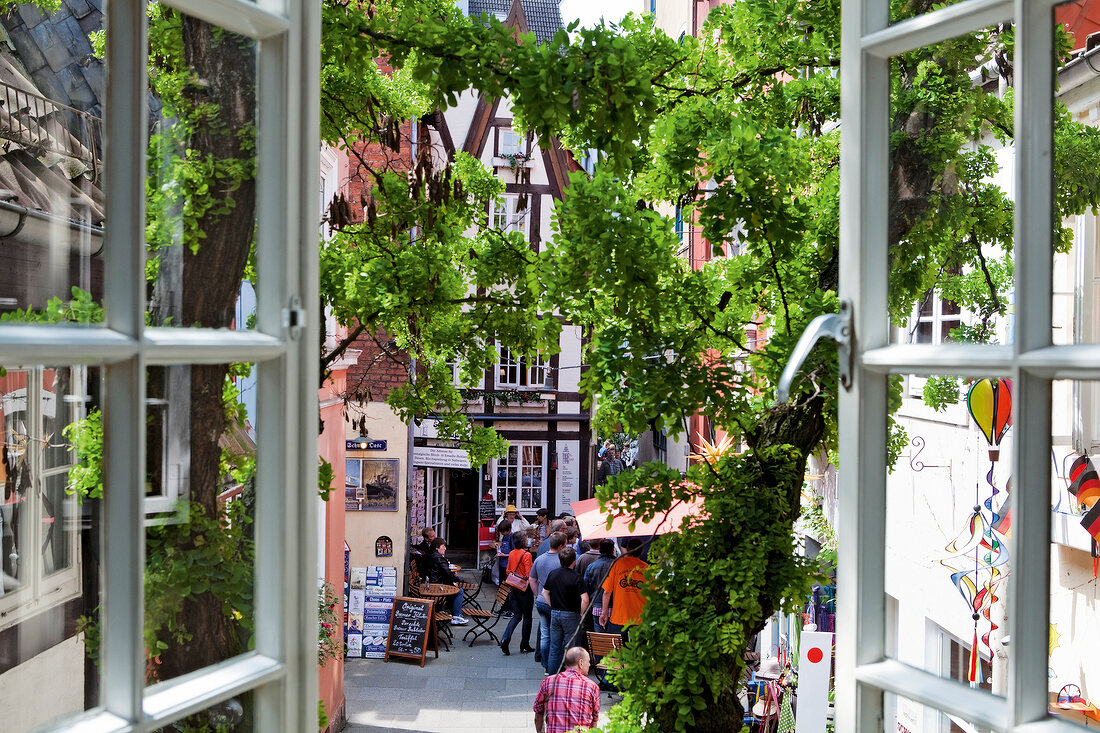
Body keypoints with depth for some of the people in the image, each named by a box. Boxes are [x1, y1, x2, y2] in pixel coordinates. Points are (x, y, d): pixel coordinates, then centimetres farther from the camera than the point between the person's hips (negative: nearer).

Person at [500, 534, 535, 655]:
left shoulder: (511, 554, 4)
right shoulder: (526, 555, -16)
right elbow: (529, 575, -17)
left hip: (513, 588, 6)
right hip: (525, 589, -6)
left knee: (516, 615, 11)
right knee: (527, 617, 8)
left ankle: (505, 640, -7)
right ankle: (524, 645, 14)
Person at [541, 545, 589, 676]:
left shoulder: (552, 574, 2)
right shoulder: (576, 578, -15)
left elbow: (544, 593, 11)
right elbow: (585, 599, -21)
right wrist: (580, 613, -6)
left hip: (554, 613, 5)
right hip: (570, 615, -5)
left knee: (554, 647, 14)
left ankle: (552, 674, 19)